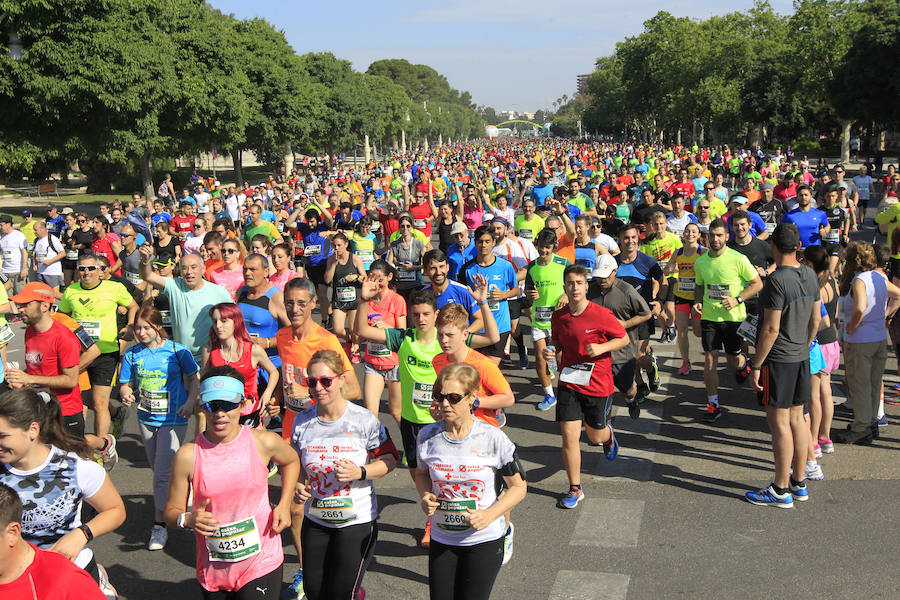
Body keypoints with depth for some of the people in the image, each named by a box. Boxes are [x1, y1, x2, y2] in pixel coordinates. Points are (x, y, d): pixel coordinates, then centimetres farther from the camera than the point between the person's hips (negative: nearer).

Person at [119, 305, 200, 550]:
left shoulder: (177, 351, -8)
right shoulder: (132, 354, 0)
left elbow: (194, 377, 2)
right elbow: (125, 384, 5)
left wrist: (190, 402, -12)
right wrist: (126, 394, -18)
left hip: (173, 419, -5)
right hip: (146, 418, 5)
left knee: (163, 472, -9)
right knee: (157, 469, 19)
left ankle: (160, 525, 0)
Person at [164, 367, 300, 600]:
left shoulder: (264, 443, -8)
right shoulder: (188, 455, -9)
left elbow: (291, 461, 14)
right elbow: (171, 512, -1)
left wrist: (284, 505, 4)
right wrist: (187, 520, -22)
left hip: (261, 564, -1)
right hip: (212, 570, 1)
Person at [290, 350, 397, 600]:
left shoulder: (363, 420, -13)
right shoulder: (302, 422, -3)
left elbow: (390, 458, -6)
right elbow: (296, 464, 11)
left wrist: (360, 472, -22)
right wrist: (298, 486, -8)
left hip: (357, 521, -4)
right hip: (315, 520, 4)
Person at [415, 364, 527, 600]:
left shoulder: (493, 438, -14)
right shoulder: (427, 436, -6)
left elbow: (518, 487, -5)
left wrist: (489, 515, -19)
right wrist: (426, 497, -8)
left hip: (485, 539, -3)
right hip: (441, 539, 3)